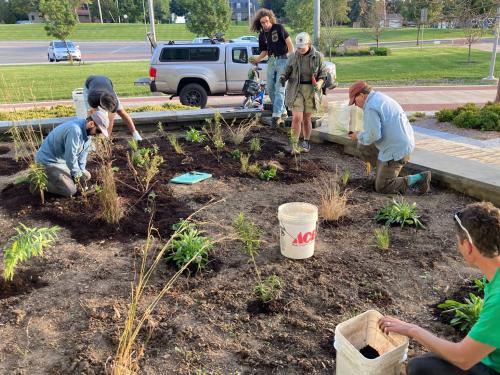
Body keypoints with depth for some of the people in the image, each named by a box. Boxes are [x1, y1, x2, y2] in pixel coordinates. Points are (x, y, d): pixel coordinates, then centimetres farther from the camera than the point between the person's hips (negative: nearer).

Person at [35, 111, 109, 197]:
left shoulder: (87, 130, -3)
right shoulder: (75, 130, -33)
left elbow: (83, 154, 3)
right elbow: (70, 157, -29)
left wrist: (81, 172, -2)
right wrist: (77, 175, -15)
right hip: (49, 160, -10)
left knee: (86, 176, 13)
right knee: (70, 190, -18)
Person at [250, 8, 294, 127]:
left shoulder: (279, 28, -6)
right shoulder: (262, 35, 9)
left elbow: (289, 43, -8)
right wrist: (257, 59, -3)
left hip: (282, 60, -6)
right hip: (271, 61, 7)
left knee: (279, 89, -11)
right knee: (270, 89, 8)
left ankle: (277, 115, -14)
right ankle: (282, 112, 20)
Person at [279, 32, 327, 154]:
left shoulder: (318, 56, -1)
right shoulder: (293, 57, 1)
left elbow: (323, 75, 2)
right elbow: (286, 72, 7)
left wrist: (318, 84, -17)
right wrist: (283, 78, -16)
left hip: (311, 90, 0)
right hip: (296, 89, 0)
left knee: (306, 119, 8)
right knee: (297, 118, -12)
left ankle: (306, 142, 28)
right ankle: (294, 145, -5)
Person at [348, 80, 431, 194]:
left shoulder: (370, 108, -18)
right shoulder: (381, 98, 12)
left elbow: (373, 135, -22)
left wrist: (358, 136, -4)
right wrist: (362, 135, 16)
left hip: (395, 150, -9)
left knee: (382, 188, 3)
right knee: (362, 146, 16)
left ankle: (420, 178, -1)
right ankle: (383, 172, 20)